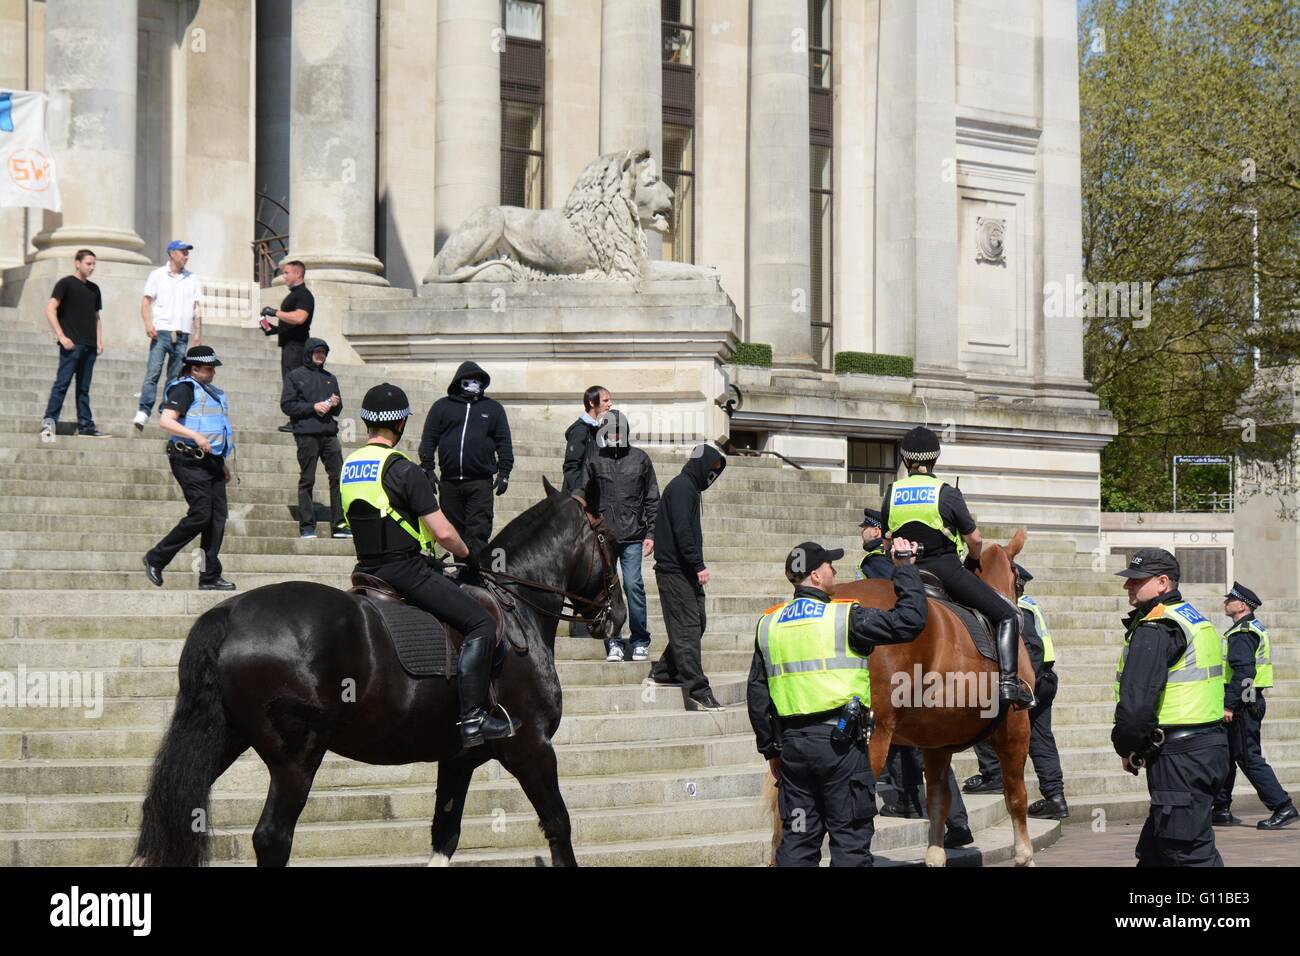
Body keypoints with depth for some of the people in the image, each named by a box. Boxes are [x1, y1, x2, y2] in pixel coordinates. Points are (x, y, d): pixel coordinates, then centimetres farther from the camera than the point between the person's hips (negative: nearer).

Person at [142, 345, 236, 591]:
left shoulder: (211, 392, 21)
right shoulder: (184, 389, -7)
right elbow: (166, 422, -19)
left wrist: (222, 464, 27)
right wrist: (196, 437, -28)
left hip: (211, 460, 9)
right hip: (190, 461, -9)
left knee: (218, 517, 2)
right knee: (200, 514, -14)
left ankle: (210, 576, 4)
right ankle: (155, 559, -2)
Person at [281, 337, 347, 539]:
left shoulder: (330, 378, 21)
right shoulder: (295, 377, 6)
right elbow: (287, 405, -2)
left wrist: (335, 404, 0)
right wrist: (313, 407, -10)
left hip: (329, 433, 4)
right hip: (306, 434, -4)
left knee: (338, 477, -5)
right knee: (307, 480, -1)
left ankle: (338, 525, -3)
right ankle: (307, 526, 2)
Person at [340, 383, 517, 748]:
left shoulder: (348, 467, 9)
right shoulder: (403, 470, -15)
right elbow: (442, 532, -16)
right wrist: (468, 555, 2)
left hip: (367, 568, 9)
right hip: (403, 569, -9)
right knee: (480, 623, -9)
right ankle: (472, 718, -17)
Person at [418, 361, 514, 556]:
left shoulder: (493, 408, 13)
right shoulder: (442, 407, 12)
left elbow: (504, 443, 11)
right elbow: (428, 439, 9)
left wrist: (504, 473, 2)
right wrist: (427, 469, -1)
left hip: (480, 483, -1)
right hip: (449, 483, 1)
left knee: (478, 531, -10)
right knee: (456, 531, 5)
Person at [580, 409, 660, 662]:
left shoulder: (640, 459, 8)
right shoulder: (593, 462, 8)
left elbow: (652, 499, 10)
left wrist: (651, 534, 4)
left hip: (633, 537, -1)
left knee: (633, 585, -8)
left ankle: (640, 642, 2)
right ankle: (613, 643, 8)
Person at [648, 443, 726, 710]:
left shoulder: (689, 488, 21)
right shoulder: (682, 487, -11)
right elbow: (681, 529, -20)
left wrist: (697, 566, 14)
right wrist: (698, 565, -22)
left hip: (686, 571, 10)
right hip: (675, 570, -10)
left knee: (697, 623, 13)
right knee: (687, 628, -10)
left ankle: (662, 672, 22)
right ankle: (698, 692, -13)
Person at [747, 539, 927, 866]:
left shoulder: (768, 625, 8)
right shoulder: (845, 617, -8)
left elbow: (757, 693, 11)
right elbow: (908, 621, -9)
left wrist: (770, 748, 19)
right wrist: (905, 567, 3)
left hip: (791, 741, 5)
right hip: (841, 741, -5)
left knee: (797, 838, 11)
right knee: (851, 837, 2)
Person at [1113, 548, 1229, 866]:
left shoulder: (1153, 630, -14)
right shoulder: (1201, 622, 17)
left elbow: (1136, 702, -23)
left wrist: (1126, 748, -4)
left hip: (1178, 757, -10)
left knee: (1189, 854, -8)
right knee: (1153, 851, 19)